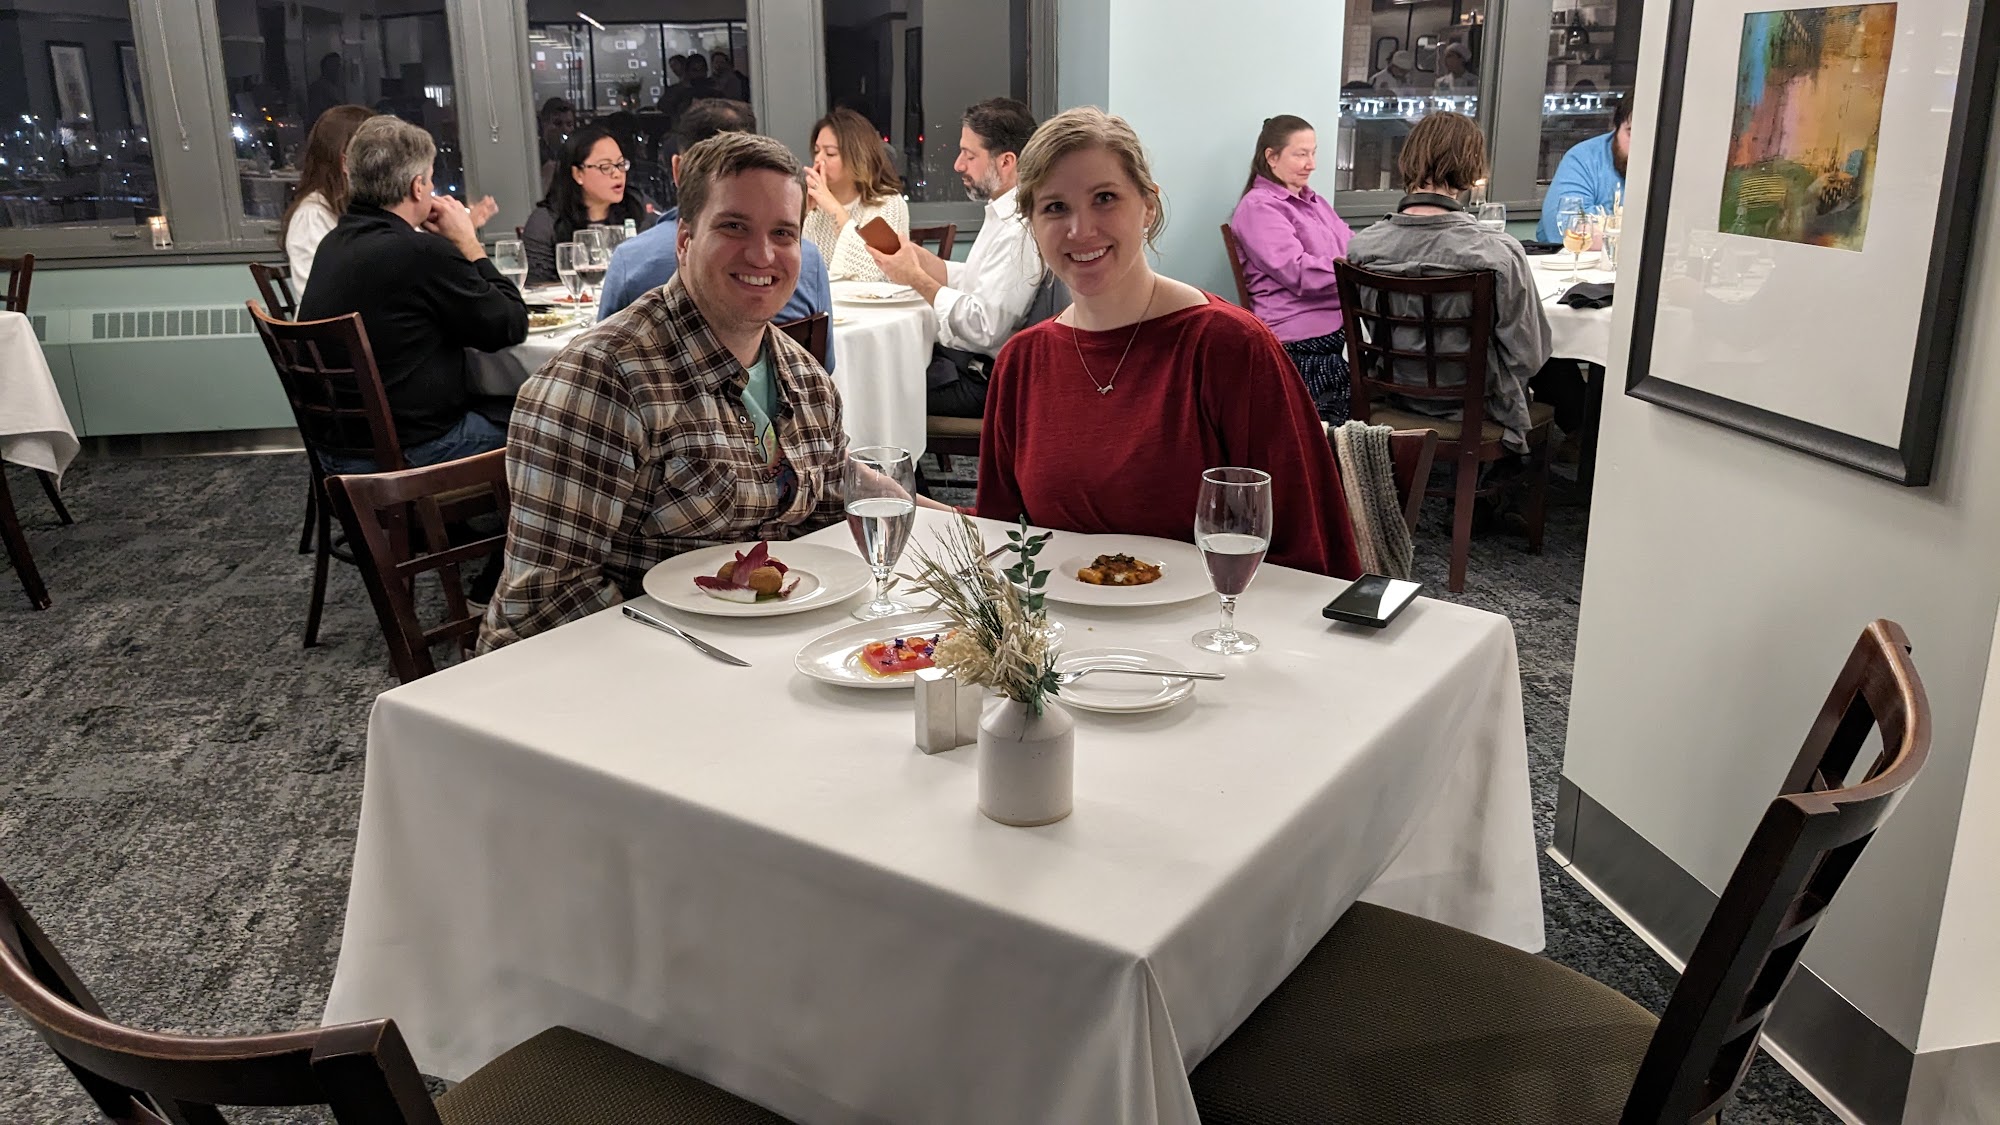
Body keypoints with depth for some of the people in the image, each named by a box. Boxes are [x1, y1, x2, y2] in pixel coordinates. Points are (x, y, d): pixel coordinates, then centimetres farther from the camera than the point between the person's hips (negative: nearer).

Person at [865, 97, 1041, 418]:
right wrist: (916, 256, 3)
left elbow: (986, 328, -25)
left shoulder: (1021, 229, -20)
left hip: (982, 380, -10)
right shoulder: (1003, 213, 14)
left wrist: (916, 277, -17)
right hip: (959, 355, 10)